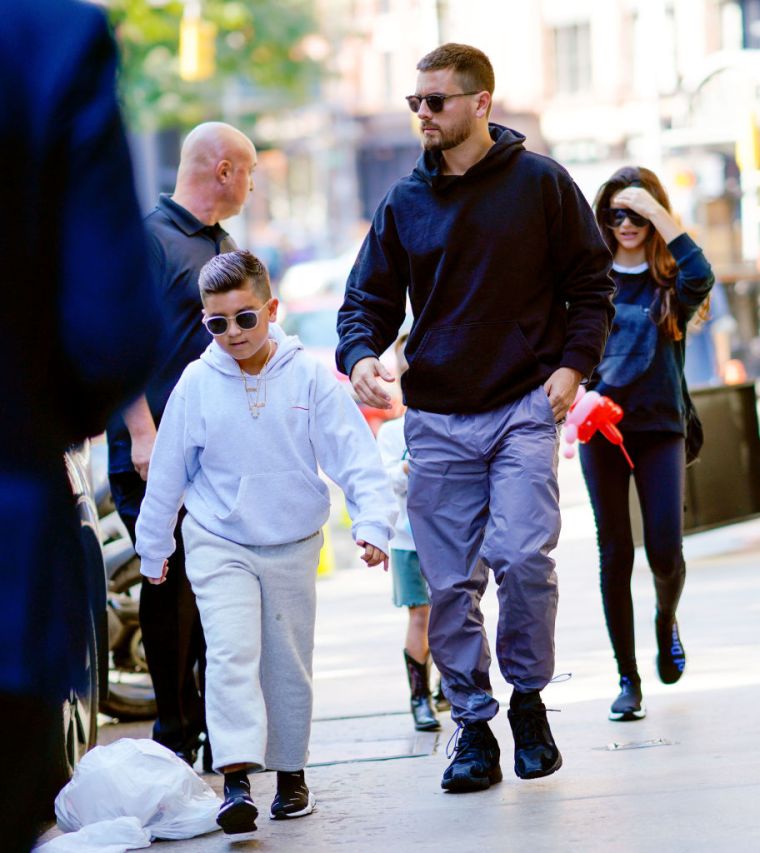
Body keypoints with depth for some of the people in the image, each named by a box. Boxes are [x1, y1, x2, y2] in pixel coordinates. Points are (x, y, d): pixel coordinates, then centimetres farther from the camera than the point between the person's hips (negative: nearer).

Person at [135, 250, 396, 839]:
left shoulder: (308, 377, -10)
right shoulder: (197, 385, -7)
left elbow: (355, 455, -9)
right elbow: (168, 472, 4)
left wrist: (372, 522, -21)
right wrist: (153, 548, 12)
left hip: (293, 546, 1)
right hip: (218, 543, -1)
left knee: (290, 664, 11)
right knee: (232, 653, -17)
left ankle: (291, 773, 28)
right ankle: (237, 780, -23)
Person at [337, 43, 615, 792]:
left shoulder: (540, 183, 2)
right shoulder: (404, 203, 9)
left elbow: (590, 283, 6)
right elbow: (369, 298, 11)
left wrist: (572, 365, -7)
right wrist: (360, 353, -10)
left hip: (524, 408, -3)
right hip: (437, 418, 3)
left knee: (522, 557, -16)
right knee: (449, 583, 0)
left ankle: (528, 702, 5)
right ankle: (473, 726, 11)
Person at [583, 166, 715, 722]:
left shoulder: (671, 280, 2)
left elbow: (701, 277, -22)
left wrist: (658, 215, -19)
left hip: (660, 427, -1)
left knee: (666, 551, -10)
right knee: (615, 555, -1)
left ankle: (667, 621, 25)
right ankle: (628, 680, 7)